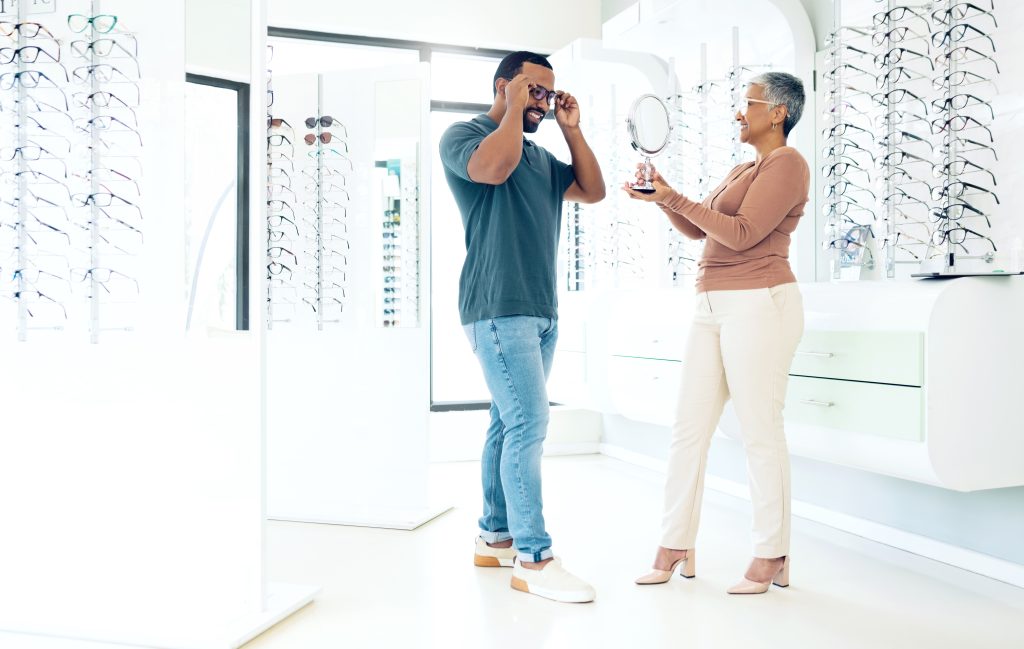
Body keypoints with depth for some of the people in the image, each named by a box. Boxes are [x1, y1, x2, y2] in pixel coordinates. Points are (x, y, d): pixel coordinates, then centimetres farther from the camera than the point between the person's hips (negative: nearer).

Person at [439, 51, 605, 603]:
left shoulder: (541, 157, 24)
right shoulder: (464, 135, 1)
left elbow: (593, 191, 16)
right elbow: (492, 167, -21)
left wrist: (571, 128, 12)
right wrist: (515, 109, -8)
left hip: (541, 310, 9)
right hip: (498, 308, -8)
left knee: (510, 424, 11)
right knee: (529, 422, -14)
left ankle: (495, 536, 20)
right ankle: (532, 559, -10)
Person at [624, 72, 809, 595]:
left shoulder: (786, 162, -4)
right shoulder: (742, 170, 24)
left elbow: (742, 233, -14)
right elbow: (698, 229, 22)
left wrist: (673, 198, -13)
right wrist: (663, 198, 7)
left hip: (759, 305, -9)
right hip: (713, 306, 9)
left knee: (759, 432, -4)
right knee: (688, 428, 5)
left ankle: (772, 557, 7)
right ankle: (675, 547, 12)